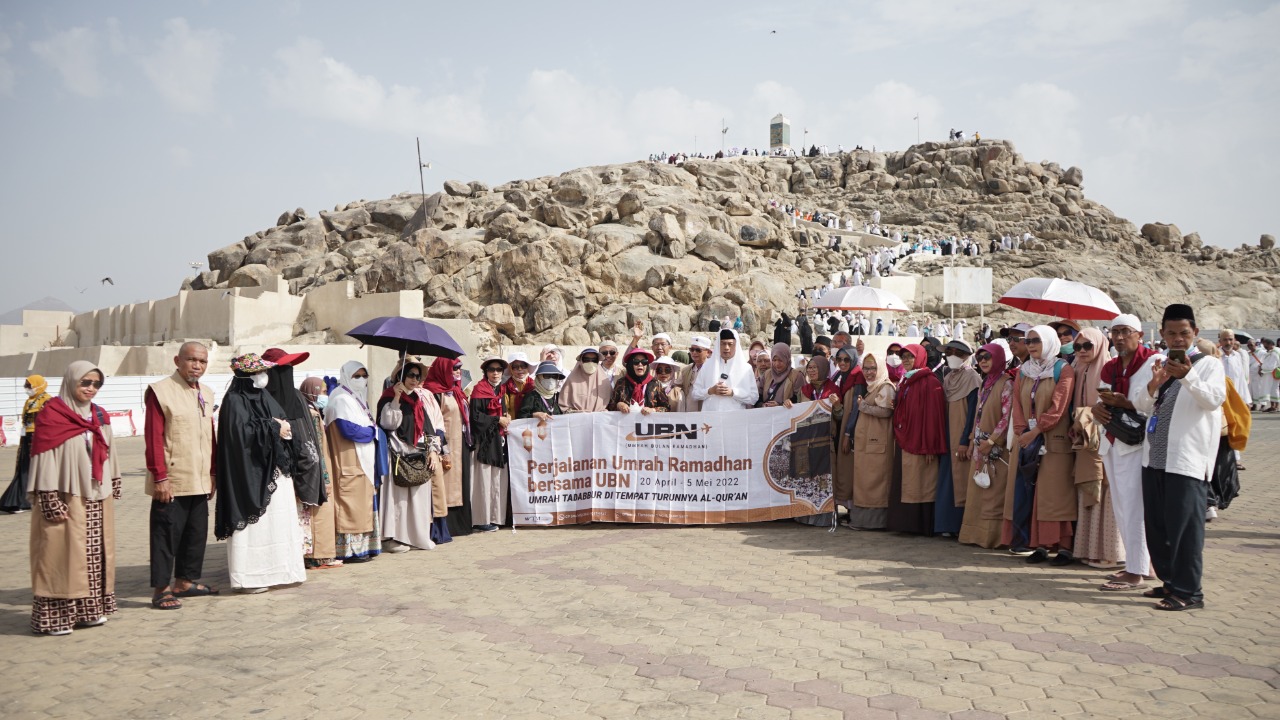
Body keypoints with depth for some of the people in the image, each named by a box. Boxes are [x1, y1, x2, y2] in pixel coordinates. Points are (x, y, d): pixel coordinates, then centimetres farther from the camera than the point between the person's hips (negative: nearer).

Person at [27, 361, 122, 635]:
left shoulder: (99, 416, 12)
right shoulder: (51, 415, -8)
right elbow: (43, 459, -13)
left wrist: (113, 490, 14)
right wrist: (50, 501, -18)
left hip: (98, 500, 7)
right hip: (66, 500, -7)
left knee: (96, 556, 10)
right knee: (63, 555, -4)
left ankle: (89, 609, 20)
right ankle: (54, 616, 3)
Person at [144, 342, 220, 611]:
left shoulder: (206, 394, 13)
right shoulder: (159, 391, -8)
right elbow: (153, 438, -12)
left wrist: (212, 473, 14)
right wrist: (160, 477, -16)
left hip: (200, 481, 7)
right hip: (171, 482, -7)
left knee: (197, 533, 13)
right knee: (167, 535, -2)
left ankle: (186, 581, 26)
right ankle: (161, 589, 7)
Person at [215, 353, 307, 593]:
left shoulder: (264, 397, 16)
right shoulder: (235, 400, -8)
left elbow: (284, 422, 17)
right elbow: (241, 431, -20)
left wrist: (284, 427, -6)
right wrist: (273, 428, -13)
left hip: (275, 470, 8)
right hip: (251, 472, -8)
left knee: (279, 520, 9)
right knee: (253, 523, -6)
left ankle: (276, 570, 16)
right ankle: (247, 577, 0)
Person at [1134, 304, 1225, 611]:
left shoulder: (1209, 365, -2)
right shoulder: (1159, 365, 16)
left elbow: (1214, 399, -18)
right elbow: (1142, 406, 10)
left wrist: (1188, 376, -34)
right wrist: (1154, 384, -11)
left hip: (1188, 460, -6)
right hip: (1154, 457, 7)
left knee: (1184, 527, -6)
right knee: (1157, 526, 12)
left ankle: (1188, 591, 1)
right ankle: (1169, 582, 24)